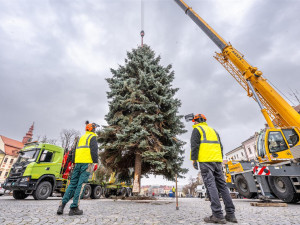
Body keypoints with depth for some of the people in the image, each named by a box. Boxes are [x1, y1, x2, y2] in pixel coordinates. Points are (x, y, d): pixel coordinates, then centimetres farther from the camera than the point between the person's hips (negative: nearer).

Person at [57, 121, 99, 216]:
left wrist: (74, 163, 23)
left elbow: (75, 151, 21)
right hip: (87, 163, -7)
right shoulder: (92, 137, -2)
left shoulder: (81, 138, 22)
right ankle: (74, 208, -1)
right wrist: (95, 162, -8)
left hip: (78, 162, 7)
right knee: (81, 185, -4)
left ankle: (62, 205, 6)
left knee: (72, 184, 11)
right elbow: (94, 150, -12)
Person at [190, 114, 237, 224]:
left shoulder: (197, 129, 4)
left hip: (205, 161, -7)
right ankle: (230, 214, 11)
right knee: (222, 185, 8)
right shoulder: (213, 130, 25)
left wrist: (194, 159, -5)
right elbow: (220, 147, 22)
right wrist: (220, 160, 22)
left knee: (211, 185, -8)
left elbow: (194, 145, -8)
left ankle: (218, 215, -9)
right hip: (217, 161, 7)